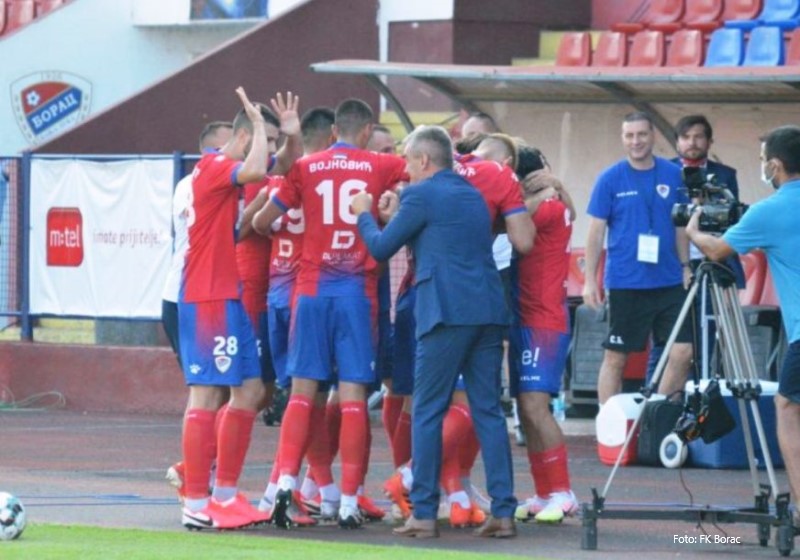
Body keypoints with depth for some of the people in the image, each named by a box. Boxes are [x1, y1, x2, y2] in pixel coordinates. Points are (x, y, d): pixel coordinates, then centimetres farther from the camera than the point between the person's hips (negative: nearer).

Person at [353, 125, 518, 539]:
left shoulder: (422, 195, -1)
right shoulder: (472, 195, 21)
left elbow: (381, 248, 4)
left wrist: (364, 215, 22)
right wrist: (397, 213, 32)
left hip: (447, 313, -7)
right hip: (489, 311, 7)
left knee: (427, 412, -1)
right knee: (488, 410, 6)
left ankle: (423, 513, -3)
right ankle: (503, 512, 1)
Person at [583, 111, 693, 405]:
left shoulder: (674, 175, 5)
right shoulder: (610, 179, -1)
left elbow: (681, 226, 12)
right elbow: (596, 231, 0)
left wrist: (685, 267, 7)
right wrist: (590, 280, -4)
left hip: (669, 281, 2)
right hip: (625, 282, -2)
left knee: (682, 352, -4)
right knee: (615, 357, 3)